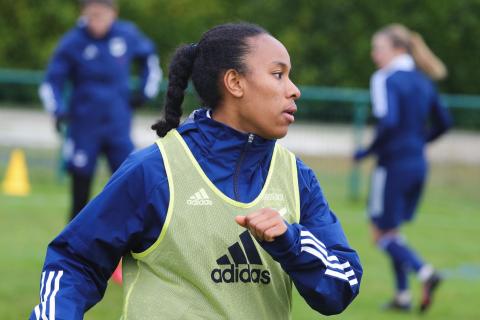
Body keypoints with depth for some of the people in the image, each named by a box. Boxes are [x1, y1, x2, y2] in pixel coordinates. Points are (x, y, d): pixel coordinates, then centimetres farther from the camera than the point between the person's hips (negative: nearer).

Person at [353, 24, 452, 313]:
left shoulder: (385, 80, -12)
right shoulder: (422, 81, 12)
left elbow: (388, 122, -25)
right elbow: (444, 122, 15)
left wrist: (369, 151, -13)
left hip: (393, 163, -8)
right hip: (419, 165, 8)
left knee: (382, 234, 2)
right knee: (393, 230, 19)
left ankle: (425, 273, -19)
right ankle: (403, 295, 13)